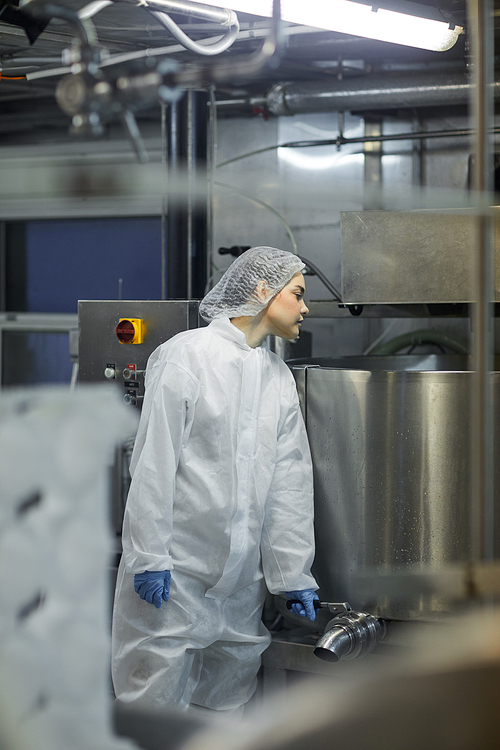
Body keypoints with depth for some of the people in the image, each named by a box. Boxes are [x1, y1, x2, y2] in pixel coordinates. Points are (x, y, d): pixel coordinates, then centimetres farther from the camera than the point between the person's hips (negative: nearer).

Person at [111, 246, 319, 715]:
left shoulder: (279, 377, 13)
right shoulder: (187, 354, -5)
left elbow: (290, 482, 13)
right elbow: (153, 461, -10)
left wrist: (294, 574, 10)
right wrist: (149, 556, -14)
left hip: (242, 579, 6)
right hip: (175, 571, -6)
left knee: (229, 706, 10)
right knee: (156, 701, -3)